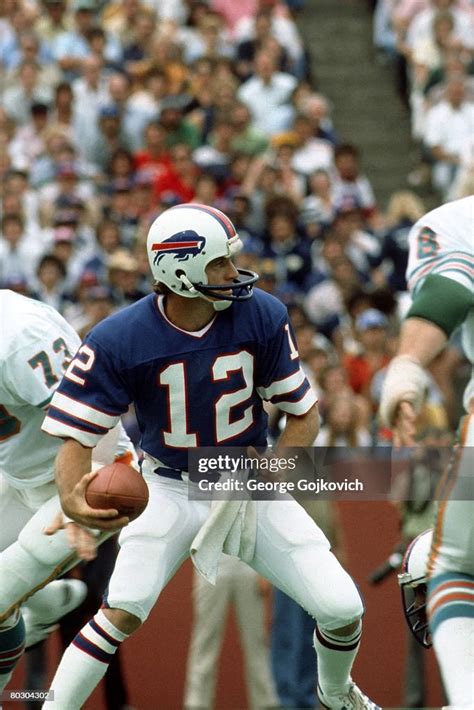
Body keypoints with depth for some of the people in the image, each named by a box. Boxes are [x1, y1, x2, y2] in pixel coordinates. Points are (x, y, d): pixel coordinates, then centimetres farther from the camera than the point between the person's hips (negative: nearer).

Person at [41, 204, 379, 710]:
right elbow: (77, 437, -16)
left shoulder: (262, 317, -15)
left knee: (342, 610, -3)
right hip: (170, 491, -2)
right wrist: (72, 499, -38)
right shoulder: (118, 340, -21)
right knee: (123, 612, -24)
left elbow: (303, 415, -5)